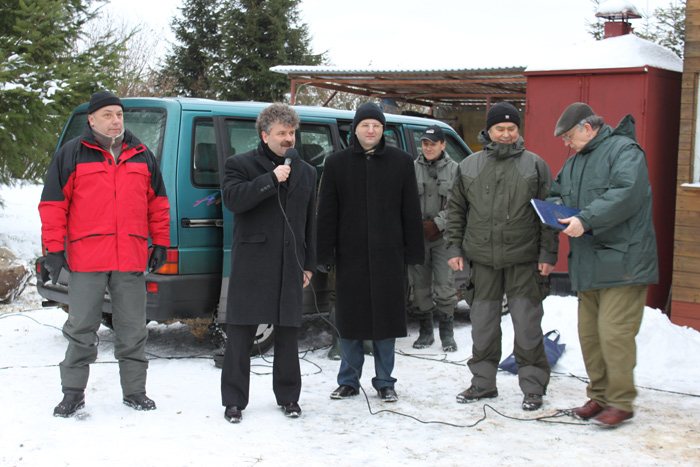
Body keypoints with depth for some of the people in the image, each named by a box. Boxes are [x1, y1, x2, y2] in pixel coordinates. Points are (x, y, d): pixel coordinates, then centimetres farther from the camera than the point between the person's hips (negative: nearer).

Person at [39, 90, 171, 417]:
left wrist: (160, 244, 12)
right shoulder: (72, 154, 3)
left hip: (131, 259, 3)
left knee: (133, 329, 8)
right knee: (81, 329, 3)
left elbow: (158, 203, 18)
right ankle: (73, 393, 14)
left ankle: (134, 391, 19)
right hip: (85, 258, -3)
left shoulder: (142, 156, 13)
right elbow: (53, 203, 2)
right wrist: (54, 248, -4)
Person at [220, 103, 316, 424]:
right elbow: (232, 199, -16)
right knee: (240, 333, -1)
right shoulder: (240, 165, 3)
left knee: (288, 332, 9)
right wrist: (272, 178, -19)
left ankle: (288, 396, 22)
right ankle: (234, 400, 9)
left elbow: (310, 221, 18)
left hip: (290, 265, 4)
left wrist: (309, 264, 14)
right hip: (250, 262, -3)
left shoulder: (306, 172, 16)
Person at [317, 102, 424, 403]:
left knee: (386, 318, 5)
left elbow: (411, 211, 6)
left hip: (388, 254, 0)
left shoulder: (401, 162, 6)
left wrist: (413, 252, 2)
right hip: (350, 254, 0)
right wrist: (325, 254, -2)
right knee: (349, 320, 6)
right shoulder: (337, 163, 5)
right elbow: (326, 213, 4)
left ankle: (384, 381, 18)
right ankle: (349, 380, 20)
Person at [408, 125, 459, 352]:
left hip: (443, 236, -2)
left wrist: (437, 224, -10)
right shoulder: (412, 168, 7)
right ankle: (425, 332, 19)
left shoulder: (454, 169, 2)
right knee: (420, 286, 7)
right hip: (416, 235, 2)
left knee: (445, 286, -6)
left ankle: (447, 333, 6)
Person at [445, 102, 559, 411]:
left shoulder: (535, 165, 3)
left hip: (524, 260, -2)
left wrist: (548, 254, -3)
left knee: (527, 324, -1)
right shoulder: (469, 166, 9)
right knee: (483, 324, 9)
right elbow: (456, 210, 14)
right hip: (482, 260, 3)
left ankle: (533, 386, 10)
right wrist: (454, 248, 6)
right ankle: (483, 382, 22)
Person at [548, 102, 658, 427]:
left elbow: (627, 195, -22)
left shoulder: (624, 150, -7)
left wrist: (586, 220, -25)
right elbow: (557, 193, 30)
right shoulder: (574, 161, 20)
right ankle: (599, 395, 23)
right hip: (588, 264, 9)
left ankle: (621, 402, 2)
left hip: (621, 262, -9)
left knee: (614, 333, -10)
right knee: (589, 333, 11)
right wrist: (556, 206, 6)